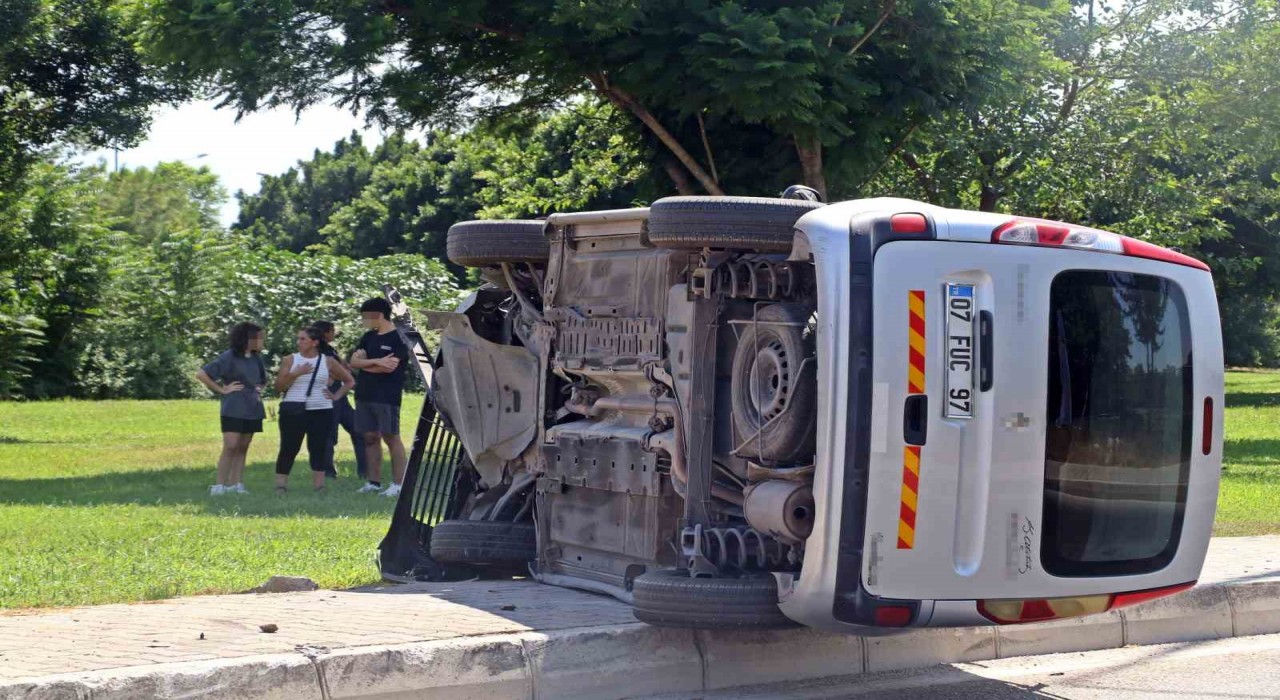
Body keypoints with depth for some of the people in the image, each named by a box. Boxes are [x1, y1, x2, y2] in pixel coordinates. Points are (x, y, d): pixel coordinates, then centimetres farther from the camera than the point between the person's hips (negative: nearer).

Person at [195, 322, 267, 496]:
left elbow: (263, 380, 31)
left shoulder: (256, 359, 11)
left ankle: (235, 484, 8)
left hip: (252, 410, 7)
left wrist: (259, 389, 10)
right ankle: (219, 486, -9)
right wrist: (222, 390, -11)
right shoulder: (229, 357, -10)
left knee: (242, 448, 6)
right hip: (233, 410, -7)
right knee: (230, 447, -12)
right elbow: (201, 374, -13)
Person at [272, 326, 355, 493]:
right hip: (293, 411, -1)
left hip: (321, 412, 1)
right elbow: (278, 387, -1)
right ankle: (280, 485, 1)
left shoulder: (328, 361, 4)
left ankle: (319, 486, 6)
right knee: (289, 448, -2)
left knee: (318, 449, 2)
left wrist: (336, 396, 3)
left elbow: (350, 381, 14)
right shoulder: (290, 360, 2)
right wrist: (295, 374, -14)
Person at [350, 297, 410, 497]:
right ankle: (373, 481, 14)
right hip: (364, 396, 7)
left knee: (391, 437, -6)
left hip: (387, 397, -7)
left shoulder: (398, 338, -7)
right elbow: (353, 362, 4)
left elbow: (389, 367, -17)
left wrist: (365, 364, -2)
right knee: (370, 438, 8)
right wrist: (377, 362, -13)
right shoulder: (368, 337, 14)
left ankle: (398, 483, -4)